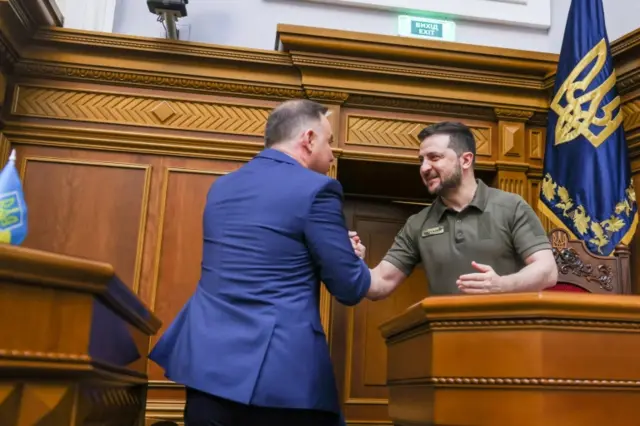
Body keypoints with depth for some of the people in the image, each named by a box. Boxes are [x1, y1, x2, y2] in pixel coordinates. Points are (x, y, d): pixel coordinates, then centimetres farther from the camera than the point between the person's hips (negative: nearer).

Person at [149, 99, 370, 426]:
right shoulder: (317, 188, -8)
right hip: (281, 369, -6)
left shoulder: (221, 187, 13)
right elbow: (351, 289, -6)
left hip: (206, 360, 6)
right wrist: (349, 253, 17)